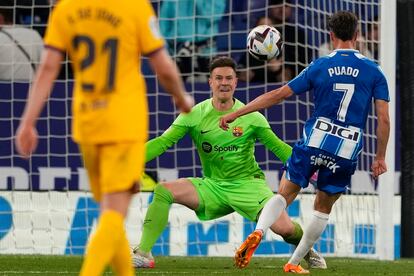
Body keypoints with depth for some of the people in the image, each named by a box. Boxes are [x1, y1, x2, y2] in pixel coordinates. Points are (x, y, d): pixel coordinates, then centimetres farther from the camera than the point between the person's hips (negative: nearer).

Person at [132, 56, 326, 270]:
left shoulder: (252, 117, -4)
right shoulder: (194, 115, -4)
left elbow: (278, 147, 3)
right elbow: (163, 142, -8)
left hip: (247, 183, -2)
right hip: (212, 186, 2)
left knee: (285, 229, -18)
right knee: (162, 191, -20)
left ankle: (309, 253, 18)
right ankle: (143, 254, -18)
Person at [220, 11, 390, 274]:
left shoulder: (319, 66, 1)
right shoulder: (374, 71, 1)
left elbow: (279, 95, 2)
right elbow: (384, 119, -2)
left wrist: (236, 113, 7)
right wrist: (380, 158, 9)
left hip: (314, 141, 0)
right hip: (348, 152, 0)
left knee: (284, 194, 7)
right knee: (324, 208, 17)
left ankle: (258, 231, -22)